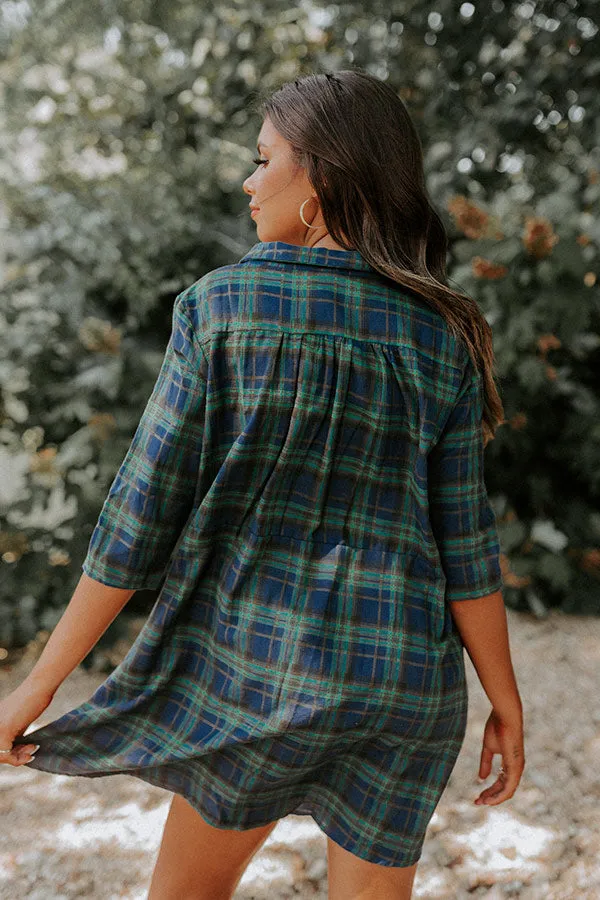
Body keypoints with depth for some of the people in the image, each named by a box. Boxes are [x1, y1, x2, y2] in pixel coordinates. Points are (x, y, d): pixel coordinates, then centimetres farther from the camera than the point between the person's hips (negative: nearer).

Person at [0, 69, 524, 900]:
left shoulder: (222, 307, -9)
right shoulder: (442, 339, -2)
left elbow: (141, 514, -10)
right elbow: (464, 542, -2)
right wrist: (507, 703, 9)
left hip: (262, 662, -2)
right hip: (405, 677, 2)